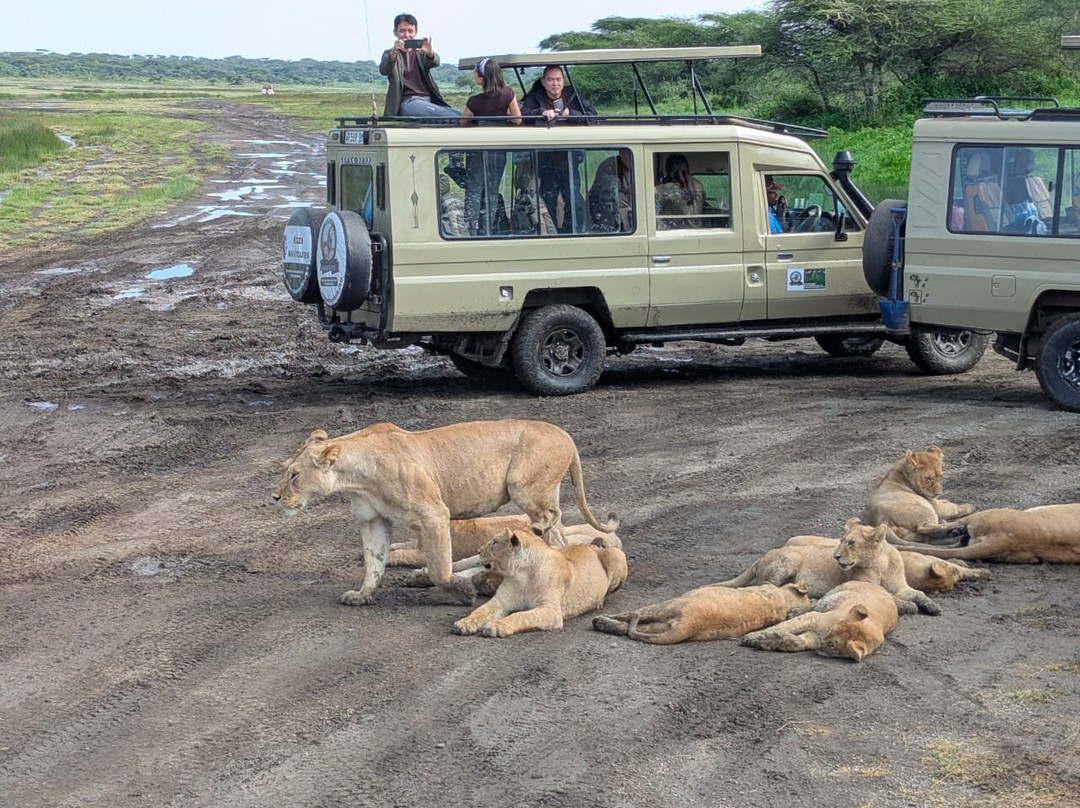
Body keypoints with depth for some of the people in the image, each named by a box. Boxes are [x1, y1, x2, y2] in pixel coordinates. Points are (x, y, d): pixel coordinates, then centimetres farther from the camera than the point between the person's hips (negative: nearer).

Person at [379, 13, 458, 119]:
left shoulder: (421, 52, 19)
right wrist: (393, 53, -32)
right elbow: (383, 70, -10)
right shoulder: (389, 54, 13)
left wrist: (430, 52, -31)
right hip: (407, 102, -4)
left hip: (429, 100, 4)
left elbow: (435, 62, -5)